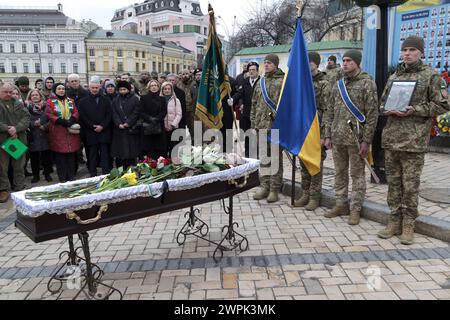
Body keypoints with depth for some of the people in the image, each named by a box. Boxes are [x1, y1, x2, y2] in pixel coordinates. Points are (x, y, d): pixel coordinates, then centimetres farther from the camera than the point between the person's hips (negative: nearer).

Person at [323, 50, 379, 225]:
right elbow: (330, 112, 15)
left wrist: (366, 140, -13)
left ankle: (355, 209, 13)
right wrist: (328, 135, 9)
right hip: (337, 138, 6)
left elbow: (372, 114, -9)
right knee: (340, 173, 13)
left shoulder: (367, 83, -5)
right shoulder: (339, 84, 12)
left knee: (357, 174, 4)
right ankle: (341, 205, 24)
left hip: (355, 138, -6)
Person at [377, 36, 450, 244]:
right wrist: (387, 110, -2)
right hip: (391, 138, 5)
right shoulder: (394, 76, 16)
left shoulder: (431, 76, 1)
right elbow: (382, 103, 21)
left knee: (410, 185, 0)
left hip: (414, 141, -5)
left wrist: (415, 110, -15)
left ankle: (408, 225, 13)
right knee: (393, 182, 10)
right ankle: (394, 221, 20)